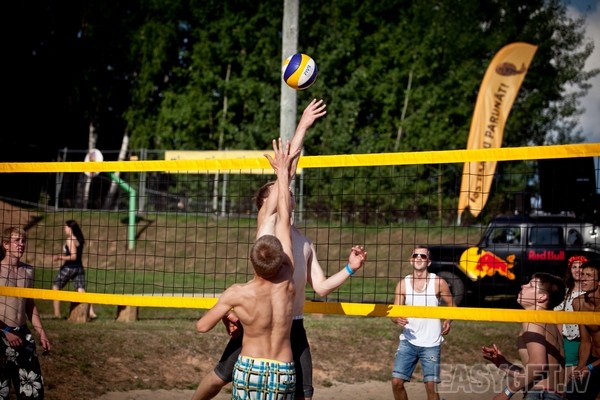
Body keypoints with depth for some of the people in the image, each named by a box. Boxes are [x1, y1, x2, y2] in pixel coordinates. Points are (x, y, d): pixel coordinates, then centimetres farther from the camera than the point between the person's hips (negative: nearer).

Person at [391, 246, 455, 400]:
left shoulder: (439, 283, -4)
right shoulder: (403, 284, 1)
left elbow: (451, 306, 5)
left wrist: (448, 321, -16)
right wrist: (397, 319, -22)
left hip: (431, 344, -2)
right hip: (408, 341, 2)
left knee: (431, 385, -6)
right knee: (396, 382, -3)